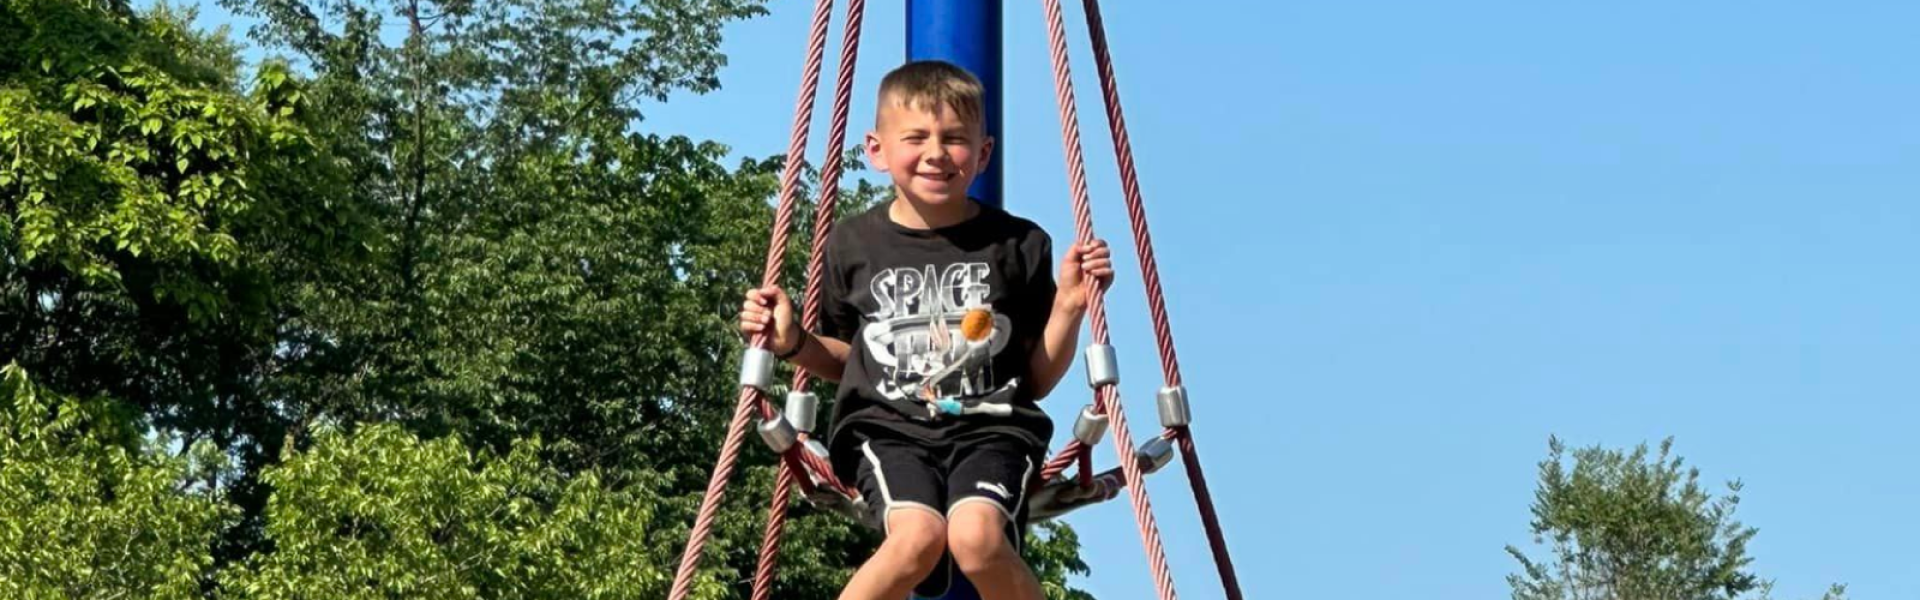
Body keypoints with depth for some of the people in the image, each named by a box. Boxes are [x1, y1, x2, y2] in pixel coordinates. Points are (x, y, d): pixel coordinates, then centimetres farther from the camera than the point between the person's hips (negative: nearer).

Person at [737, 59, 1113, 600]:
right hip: (887, 428, 0)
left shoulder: (1019, 245, 5)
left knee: (978, 538, -32)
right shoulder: (852, 245, 8)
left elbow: (1037, 381, 11)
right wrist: (793, 344, 3)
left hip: (990, 427, 0)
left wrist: (1068, 306, -4)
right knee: (918, 537, -32)